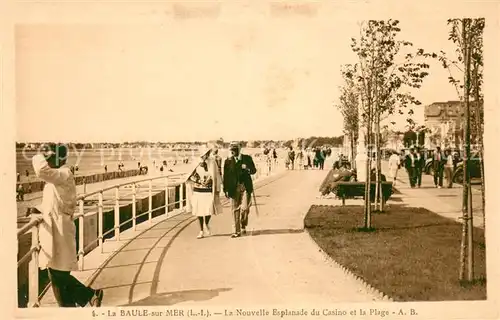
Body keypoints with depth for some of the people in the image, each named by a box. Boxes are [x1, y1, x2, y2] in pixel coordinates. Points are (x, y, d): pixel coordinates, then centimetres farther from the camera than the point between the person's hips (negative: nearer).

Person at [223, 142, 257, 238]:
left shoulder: (247, 158, 5)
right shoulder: (228, 161, 4)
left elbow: (254, 170, 9)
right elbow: (225, 176, 5)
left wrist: (247, 169, -13)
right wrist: (226, 189, 1)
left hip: (245, 187, 0)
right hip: (234, 188, 1)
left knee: (245, 208, -8)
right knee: (235, 210, 3)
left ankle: (243, 226, 19)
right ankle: (236, 231, 13)